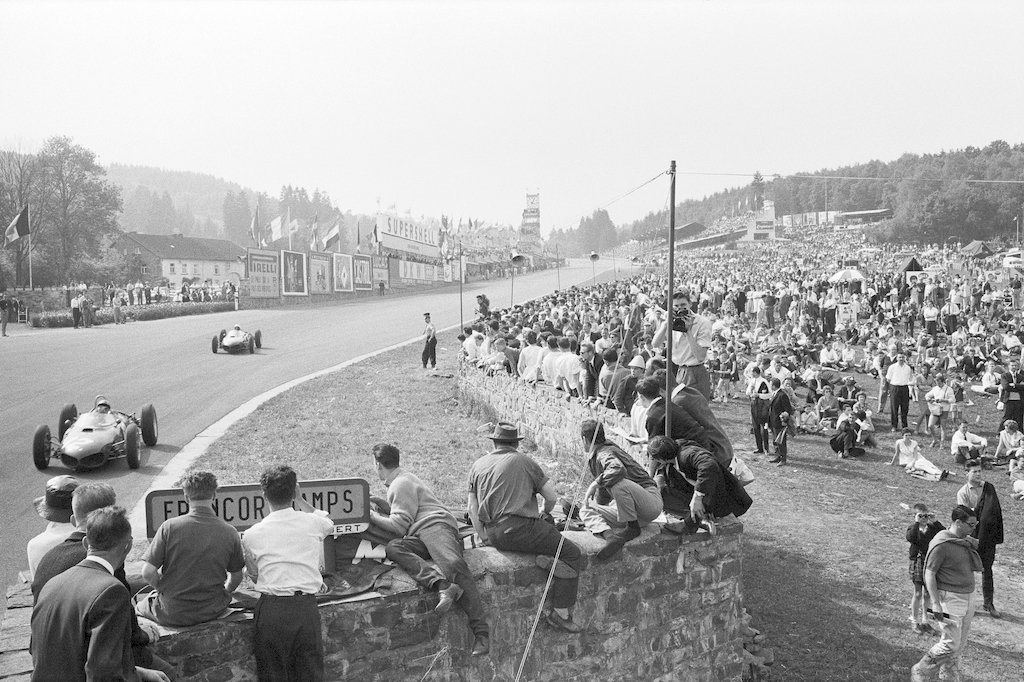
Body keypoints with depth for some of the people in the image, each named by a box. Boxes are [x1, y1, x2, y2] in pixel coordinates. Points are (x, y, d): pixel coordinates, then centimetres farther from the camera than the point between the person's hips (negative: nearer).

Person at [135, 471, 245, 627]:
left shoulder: (169, 527, -14)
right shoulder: (229, 533, -9)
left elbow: (148, 573, -14)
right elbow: (236, 576, 2)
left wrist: (165, 591, 5)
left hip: (172, 614, -1)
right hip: (213, 612, 1)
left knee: (140, 605, 29)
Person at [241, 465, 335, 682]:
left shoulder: (251, 535, 1)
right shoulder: (312, 523, 1)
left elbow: (254, 576, 15)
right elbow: (329, 524, 28)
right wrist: (299, 499, 28)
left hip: (270, 609, 0)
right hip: (305, 608, 0)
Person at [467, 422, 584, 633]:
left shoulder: (477, 465, 15)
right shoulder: (524, 461, 3)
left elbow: (472, 508, 12)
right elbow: (552, 497, 2)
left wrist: (484, 537, 15)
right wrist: (545, 512, 22)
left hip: (493, 534, 7)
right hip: (518, 528, -7)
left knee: (548, 527, 29)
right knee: (572, 555, 0)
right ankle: (560, 613, -7)